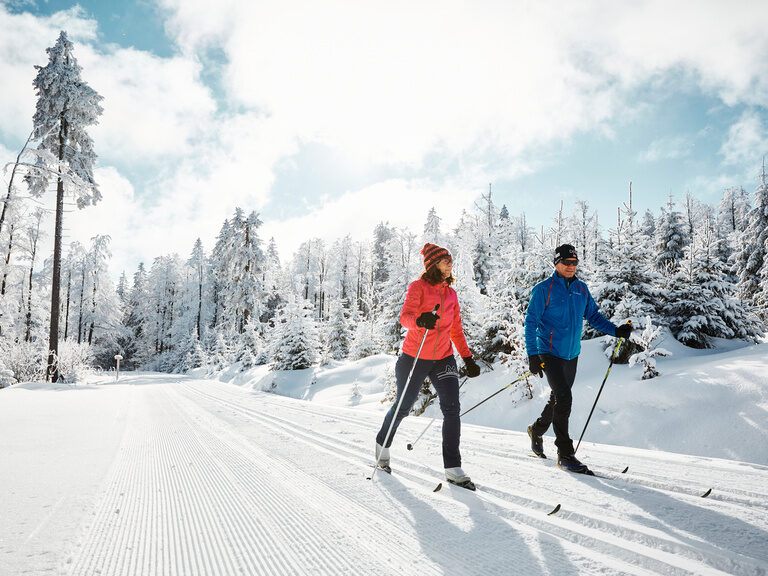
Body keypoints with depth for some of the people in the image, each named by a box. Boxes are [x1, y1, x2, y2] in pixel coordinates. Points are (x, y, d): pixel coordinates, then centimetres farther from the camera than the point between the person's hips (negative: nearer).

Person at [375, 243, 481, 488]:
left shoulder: (451, 293, 10)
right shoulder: (418, 287, -8)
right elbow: (405, 316, -23)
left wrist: (467, 358, 11)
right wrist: (419, 320, -45)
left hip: (444, 359, 4)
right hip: (415, 358, -4)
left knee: (452, 409, -10)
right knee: (403, 407, 12)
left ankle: (453, 469, -2)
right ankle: (383, 445, 39)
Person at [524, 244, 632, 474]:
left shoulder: (581, 289, 8)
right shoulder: (543, 289, -9)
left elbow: (594, 316, 15)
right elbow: (531, 323, -10)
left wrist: (616, 330, -3)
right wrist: (532, 355, -18)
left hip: (571, 355, 6)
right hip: (549, 353, -6)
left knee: (559, 398, 17)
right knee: (564, 398, -16)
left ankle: (537, 430, 41)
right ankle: (565, 454, -9)